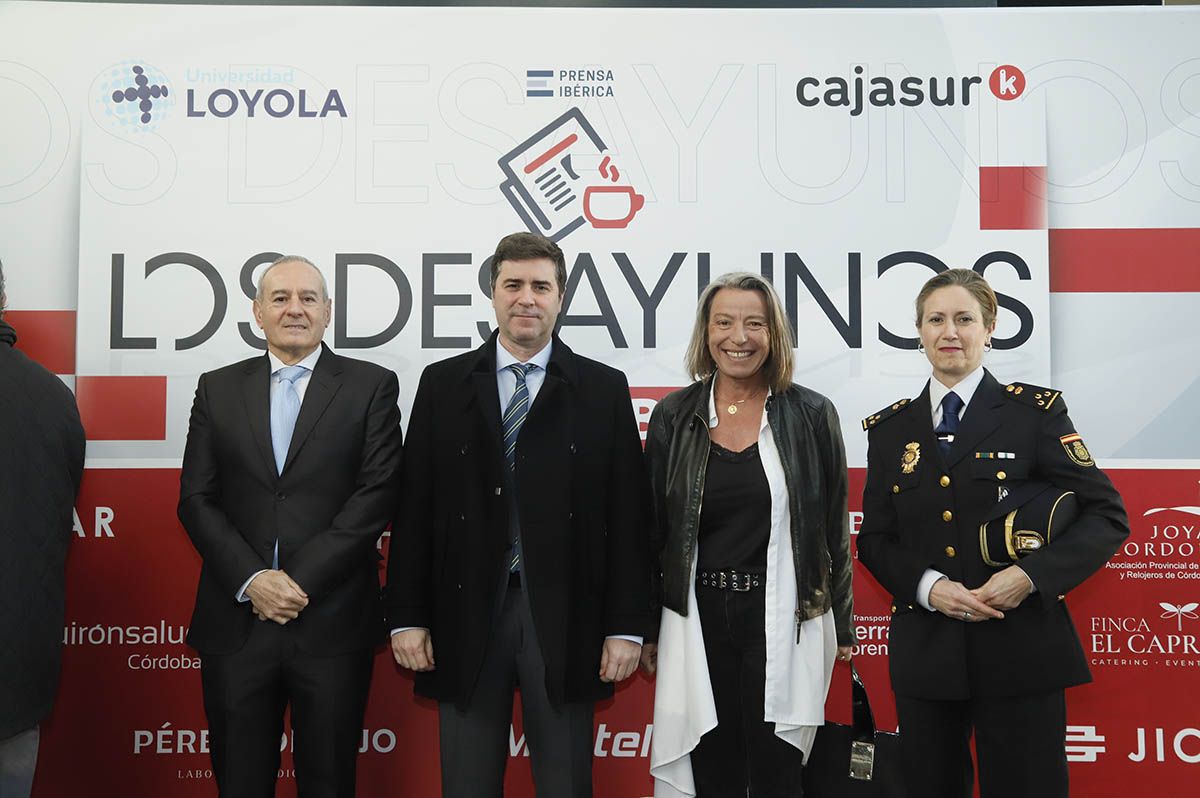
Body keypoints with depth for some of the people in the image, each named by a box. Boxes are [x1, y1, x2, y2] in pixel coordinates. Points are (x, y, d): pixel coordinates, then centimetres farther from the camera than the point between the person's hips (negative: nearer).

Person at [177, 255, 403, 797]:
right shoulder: (217, 389, 10)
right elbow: (196, 499, 4)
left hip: (331, 623, -2)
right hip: (236, 621, 2)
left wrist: (300, 580, -12)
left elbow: (377, 494, -6)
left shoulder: (372, 386, 3)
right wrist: (252, 580, -10)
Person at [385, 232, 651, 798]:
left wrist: (626, 625, -4)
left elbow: (628, 514, 1)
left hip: (565, 622, -1)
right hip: (466, 617, 1)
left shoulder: (604, 389, 3)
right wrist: (406, 616, -1)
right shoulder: (443, 384, 6)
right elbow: (414, 509, 4)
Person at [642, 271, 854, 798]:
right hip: (699, 622, 1)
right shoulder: (673, 417, 3)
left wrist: (841, 627, 5)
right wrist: (647, 630, 7)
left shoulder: (811, 414, -1)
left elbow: (834, 528, 4)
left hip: (784, 622, -1)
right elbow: (653, 530, 7)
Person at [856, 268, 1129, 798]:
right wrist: (928, 586, -10)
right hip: (925, 652, 3)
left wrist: (1031, 575, -17)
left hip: (1019, 650, -3)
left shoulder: (1035, 412, 0)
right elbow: (874, 539, 9)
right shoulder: (891, 429, 9)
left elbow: (1107, 516, -3)